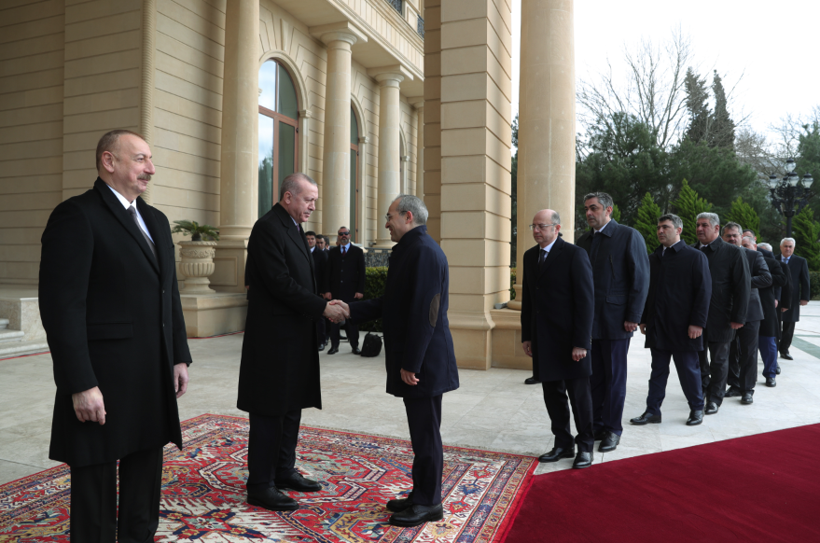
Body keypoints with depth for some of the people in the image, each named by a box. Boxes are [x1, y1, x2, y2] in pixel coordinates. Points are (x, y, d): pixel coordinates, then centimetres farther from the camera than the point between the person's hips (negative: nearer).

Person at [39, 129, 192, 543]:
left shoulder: (156, 220, 14)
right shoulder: (76, 215, -11)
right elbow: (61, 306, -17)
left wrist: (179, 356, 11)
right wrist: (80, 385, -20)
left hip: (154, 382, 8)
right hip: (102, 384, -7)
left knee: (145, 485, 20)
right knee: (96, 487, 9)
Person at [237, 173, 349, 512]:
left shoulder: (293, 229, 15)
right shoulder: (268, 228, -14)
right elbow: (281, 283, -21)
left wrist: (324, 303, 4)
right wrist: (322, 308, -18)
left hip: (295, 337, 10)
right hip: (274, 337, -10)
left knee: (291, 407, 17)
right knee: (269, 411, 0)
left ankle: (284, 471, 31)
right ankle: (260, 486, 13)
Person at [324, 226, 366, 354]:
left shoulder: (358, 251, 6)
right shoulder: (332, 252, 10)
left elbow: (361, 272, 2)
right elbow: (327, 272, 7)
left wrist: (360, 290, -6)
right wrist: (327, 290, -3)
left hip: (351, 292, -2)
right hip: (335, 291, 2)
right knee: (334, 319, 2)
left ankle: (355, 345, 8)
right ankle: (334, 345, 9)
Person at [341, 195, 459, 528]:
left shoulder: (423, 250, -17)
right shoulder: (411, 249, 15)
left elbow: (424, 311, -22)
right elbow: (390, 303, 16)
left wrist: (411, 363, -21)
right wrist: (350, 311, 10)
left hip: (422, 362, -10)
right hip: (412, 361, 10)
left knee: (426, 434, 3)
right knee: (422, 433, 17)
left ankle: (429, 504, 17)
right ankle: (421, 496, 30)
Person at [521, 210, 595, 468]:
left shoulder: (575, 255, -11)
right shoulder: (530, 256, 10)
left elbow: (586, 301, -13)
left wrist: (581, 342, -17)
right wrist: (526, 336, 11)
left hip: (569, 340, -6)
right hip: (543, 340, 6)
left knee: (579, 395, 6)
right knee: (553, 394, 13)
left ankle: (585, 446, 22)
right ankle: (563, 444, 27)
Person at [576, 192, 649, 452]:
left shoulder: (629, 236, -4)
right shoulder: (584, 240, 12)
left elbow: (641, 279, -7)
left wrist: (633, 317, -12)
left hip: (615, 321, -5)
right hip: (588, 320, 5)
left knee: (614, 376, 5)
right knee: (593, 376, 10)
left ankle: (612, 429, 16)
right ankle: (596, 424, 22)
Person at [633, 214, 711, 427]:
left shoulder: (695, 257, -3)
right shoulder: (653, 258, 13)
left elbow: (704, 292, -7)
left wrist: (697, 322, -14)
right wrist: (644, 319, 10)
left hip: (683, 327, -5)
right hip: (657, 327, 5)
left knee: (688, 369, 6)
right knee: (658, 369, 10)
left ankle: (697, 408, 24)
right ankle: (653, 411, 16)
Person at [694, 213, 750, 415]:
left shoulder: (733, 252, -5)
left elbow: (743, 286, -7)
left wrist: (738, 317, -11)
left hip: (720, 319, -3)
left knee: (719, 360, 8)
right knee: (698, 358, 12)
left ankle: (715, 398, 21)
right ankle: (703, 389, 32)